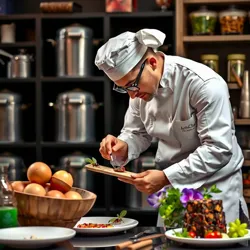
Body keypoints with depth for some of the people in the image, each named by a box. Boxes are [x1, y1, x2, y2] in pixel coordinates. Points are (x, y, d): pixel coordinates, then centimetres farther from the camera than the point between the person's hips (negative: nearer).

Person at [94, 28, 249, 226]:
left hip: (214, 185, -6)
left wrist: (166, 177, -27)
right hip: (173, 186, 6)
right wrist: (123, 147, -13)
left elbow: (218, 149, -24)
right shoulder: (141, 84, -3)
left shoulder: (204, 83, -24)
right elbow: (138, 133, 10)